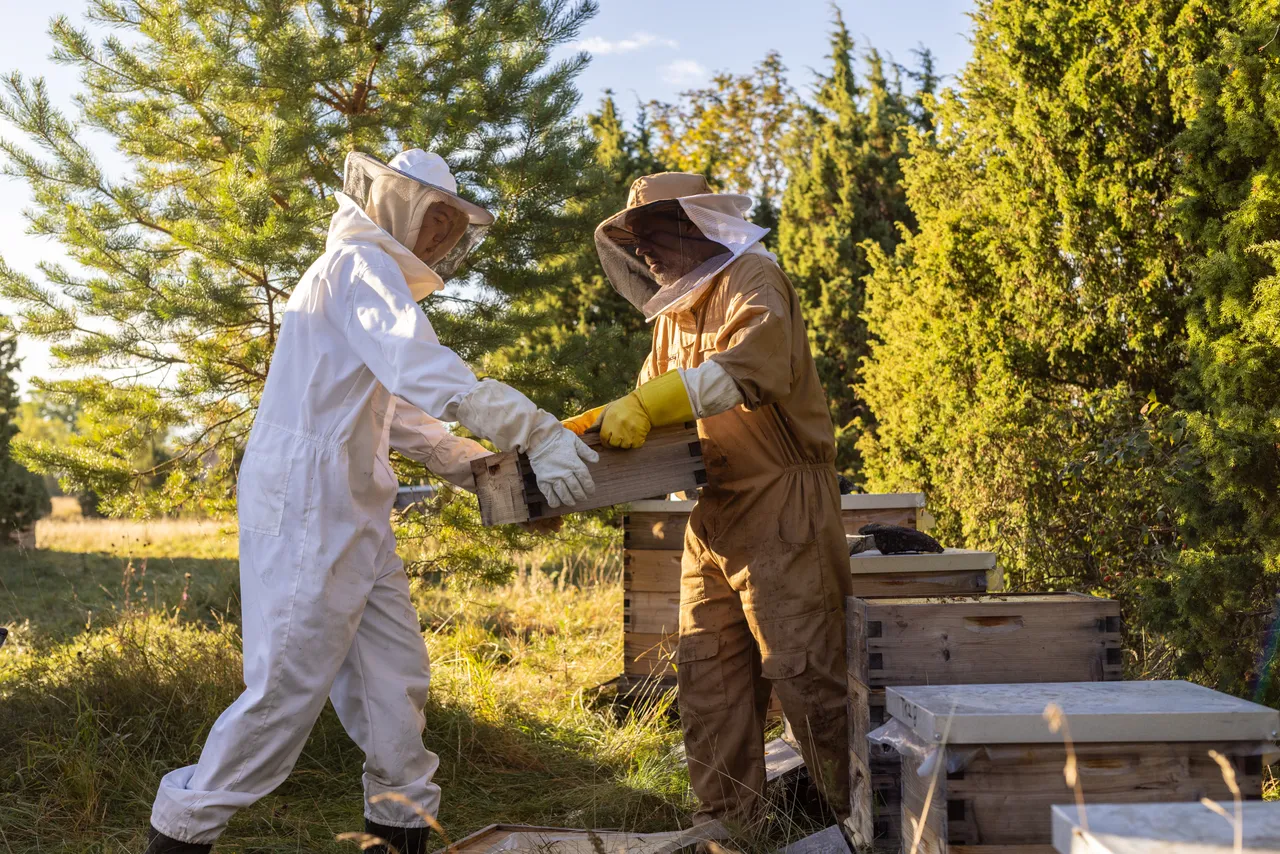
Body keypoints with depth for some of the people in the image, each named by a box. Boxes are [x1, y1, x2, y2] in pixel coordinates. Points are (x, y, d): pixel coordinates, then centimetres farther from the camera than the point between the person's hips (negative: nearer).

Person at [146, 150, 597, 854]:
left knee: (394, 674, 9)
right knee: (292, 684, -6)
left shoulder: (381, 281, 23)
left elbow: (399, 413, 24)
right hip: (307, 504, -10)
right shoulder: (360, 265, -10)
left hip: (356, 513, 10)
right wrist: (538, 434, -32)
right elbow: (423, 371, -27)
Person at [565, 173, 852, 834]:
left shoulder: (751, 279, -7)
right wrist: (585, 425, 8)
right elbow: (651, 395, 24)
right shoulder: (675, 312, 20)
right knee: (707, 673, 9)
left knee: (803, 671, -7)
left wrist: (651, 405, -30)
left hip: (782, 505, -9)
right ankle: (725, 818, 19)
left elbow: (759, 359, -26)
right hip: (714, 515, 9)